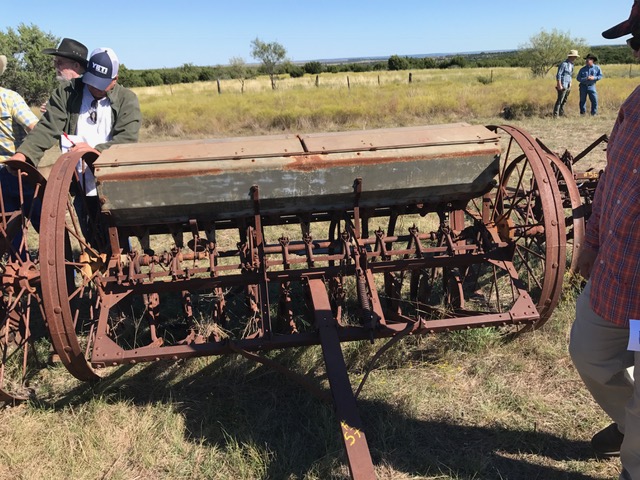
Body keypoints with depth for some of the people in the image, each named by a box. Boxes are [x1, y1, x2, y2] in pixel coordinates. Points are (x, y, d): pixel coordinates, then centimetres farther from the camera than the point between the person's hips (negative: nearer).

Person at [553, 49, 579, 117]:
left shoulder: (571, 65, 15)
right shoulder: (564, 64, -13)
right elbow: (558, 75, -16)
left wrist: (570, 84, 18)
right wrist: (559, 85, -20)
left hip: (568, 86, 9)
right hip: (563, 86, -9)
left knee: (564, 101, 11)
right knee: (560, 100, -11)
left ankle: (561, 113, 17)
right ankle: (555, 114, -10)